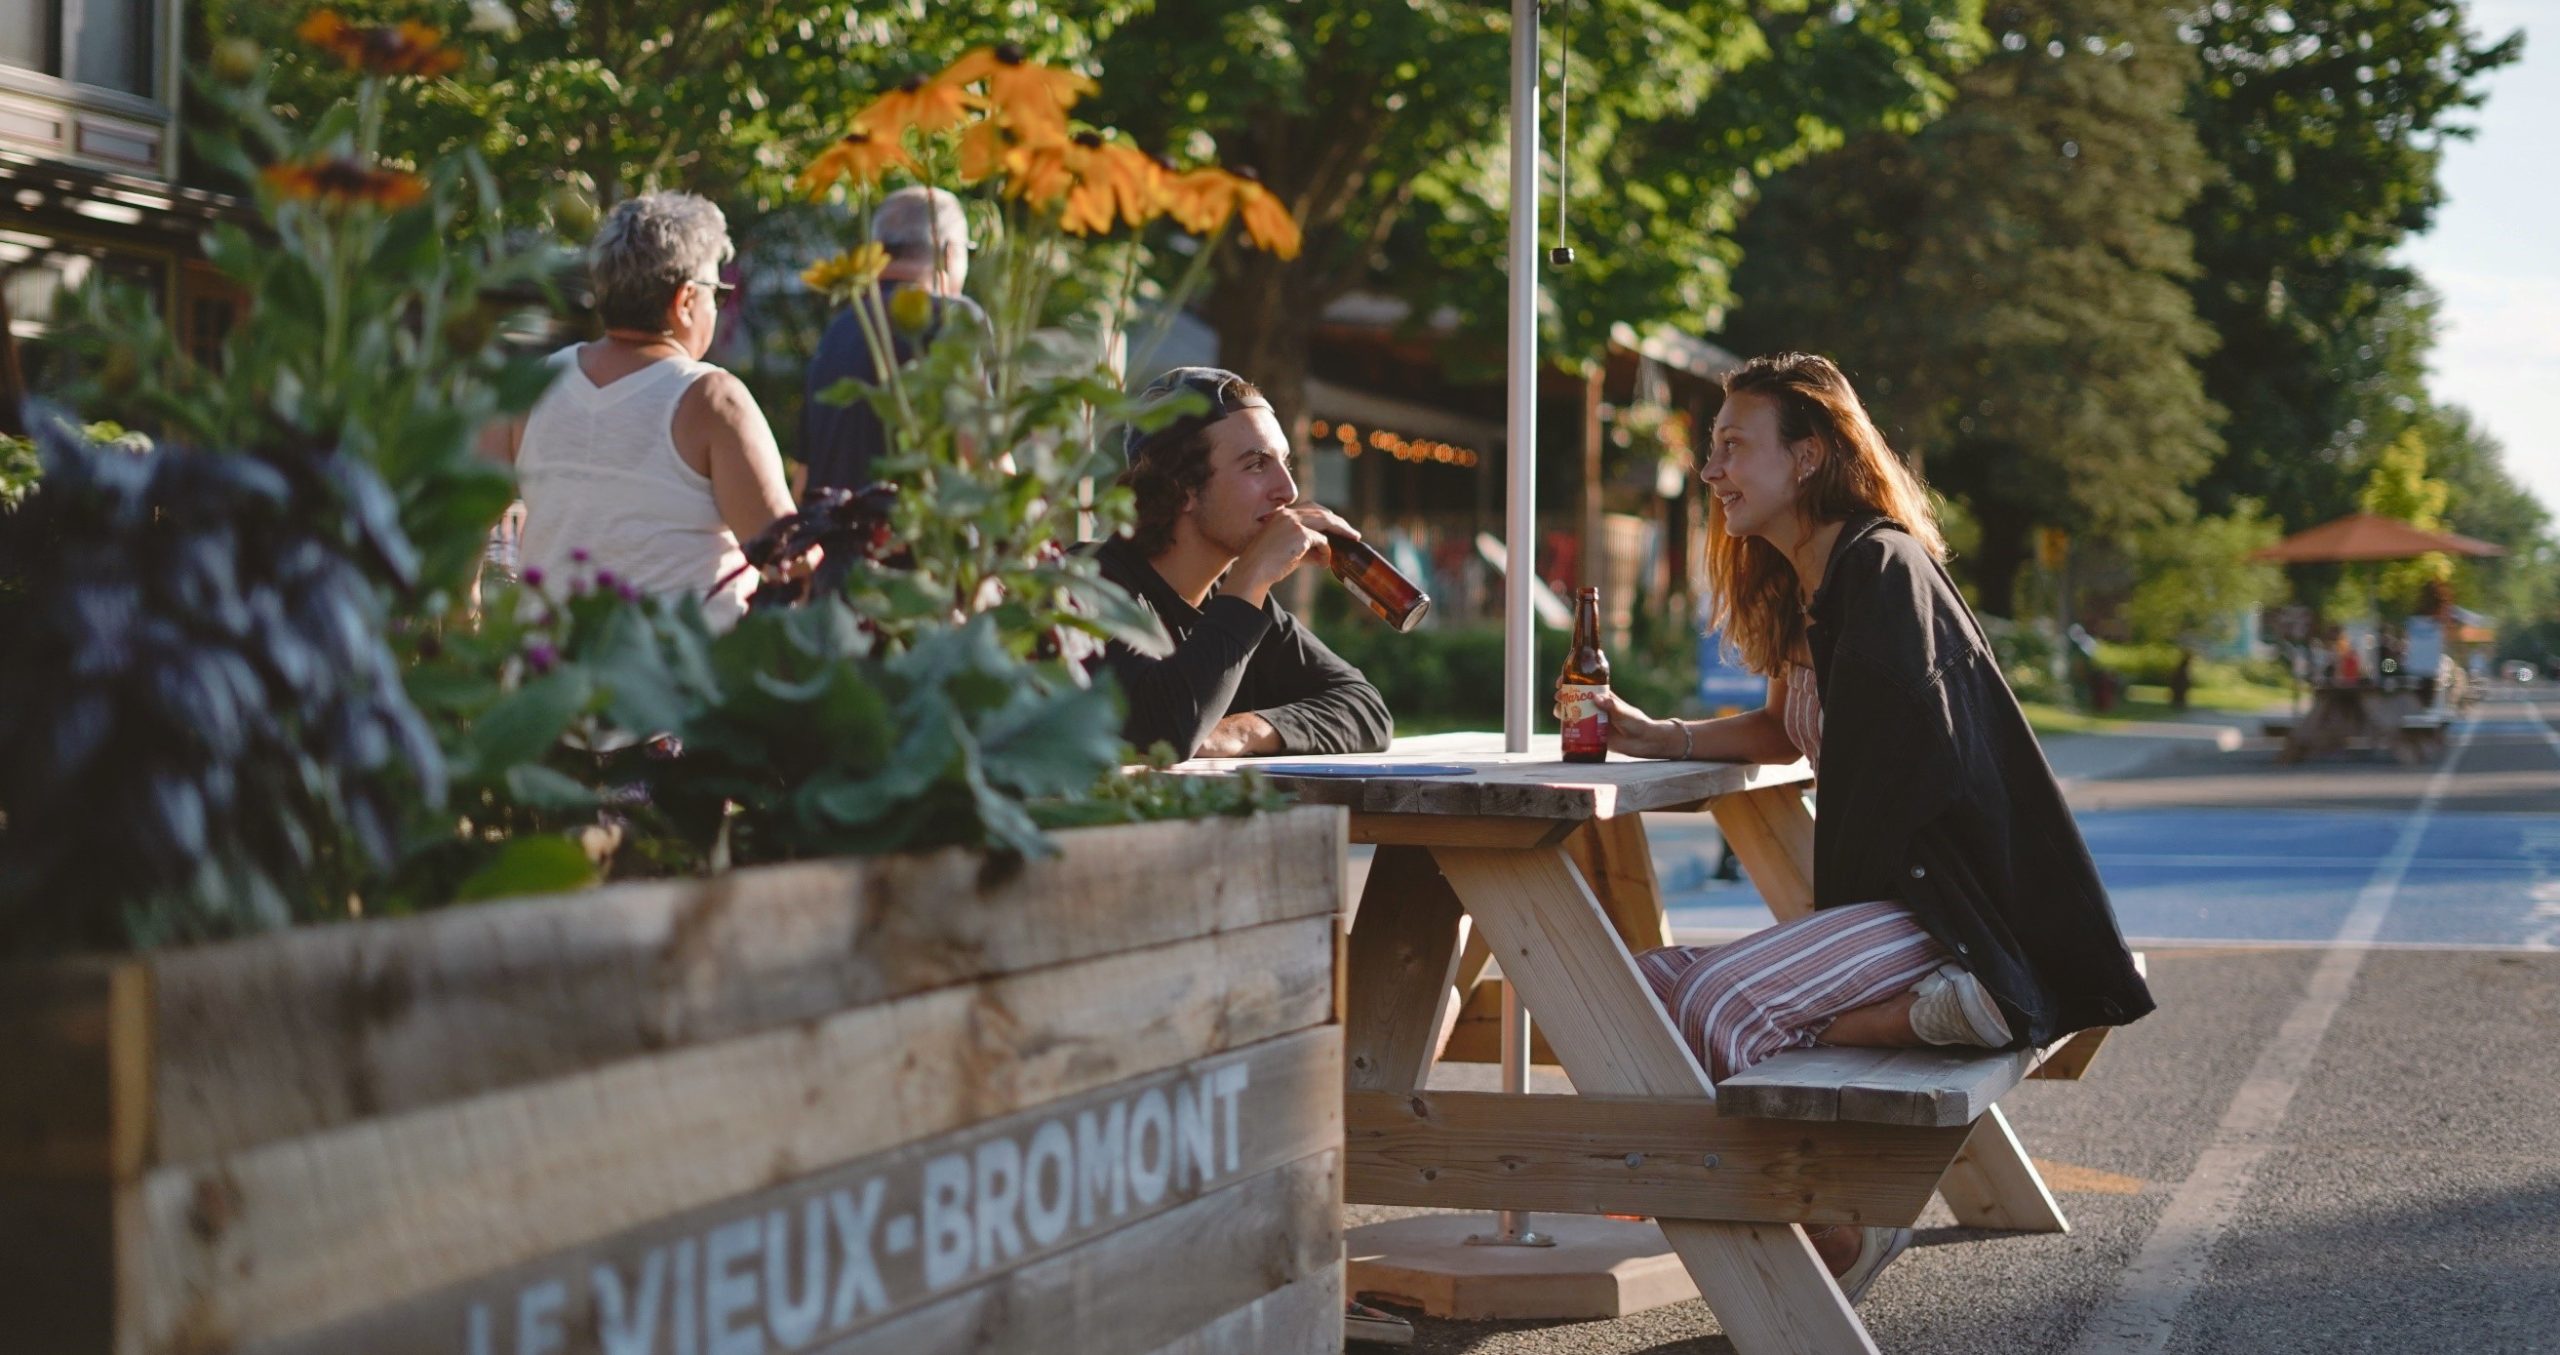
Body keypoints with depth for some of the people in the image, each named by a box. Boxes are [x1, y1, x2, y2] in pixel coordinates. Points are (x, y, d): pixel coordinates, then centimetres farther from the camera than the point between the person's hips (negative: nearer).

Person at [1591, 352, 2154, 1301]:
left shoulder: (1883, 567, -11)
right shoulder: (1804, 587, 18)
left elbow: (1911, 764, -17)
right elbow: (1790, 730, 34)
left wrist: (1837, 918, -13)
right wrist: (1664, 740, 19)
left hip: (1944, 898, -10)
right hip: (1878, 902, 11)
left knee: (1708, 1007, -30)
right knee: (1643, 985, -1)